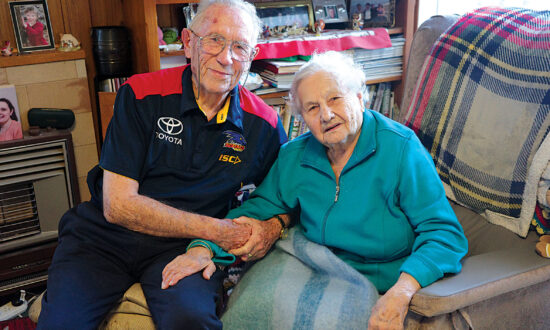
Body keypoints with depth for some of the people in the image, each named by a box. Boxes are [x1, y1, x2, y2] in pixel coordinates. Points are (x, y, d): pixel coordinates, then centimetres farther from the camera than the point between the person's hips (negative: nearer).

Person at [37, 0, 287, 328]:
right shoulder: (141, 96, -9)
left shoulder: (264, 124, -3)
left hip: (182, 246, 0)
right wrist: (212, 229, -15)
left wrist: (207, 246, -15)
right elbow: (117, 205, -12)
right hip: (105, 237, 0)